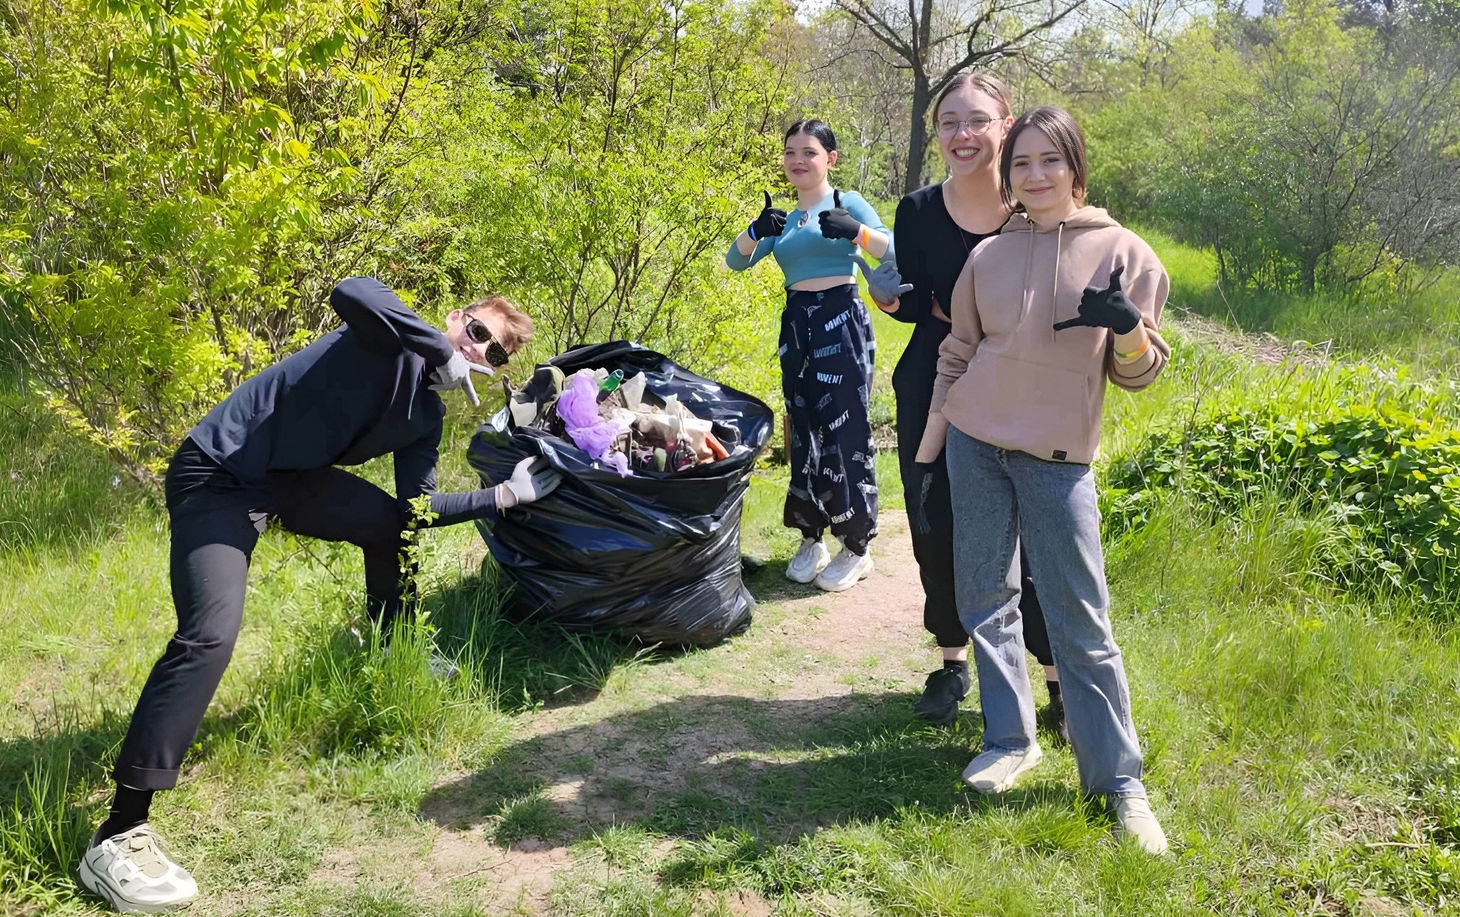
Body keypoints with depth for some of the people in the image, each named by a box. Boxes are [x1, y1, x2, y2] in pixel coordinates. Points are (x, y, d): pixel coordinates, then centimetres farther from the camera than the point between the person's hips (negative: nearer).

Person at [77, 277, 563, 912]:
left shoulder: (426, 416, 8)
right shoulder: (392, 342, -15)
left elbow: (417, 511, 11)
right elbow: (349, 293, -39)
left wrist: (507, 495, 7)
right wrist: (442, 351, -30)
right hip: (220, 473, -9)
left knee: (391, 523, 17)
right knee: (210, 634, -23)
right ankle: (118, 836, -21)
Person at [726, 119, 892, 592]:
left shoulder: (847, 203, 0)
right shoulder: (783, 219, 15)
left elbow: (896, 252, -12)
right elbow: (736, 261, 5)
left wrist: (857, 232, -30)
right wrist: (756, 231, -15)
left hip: (841, 322, -5)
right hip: (796, 327, 6)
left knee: (844, 433, -5)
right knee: (804, 433, 8)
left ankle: (857, 548, 5)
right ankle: (811, 538, 19)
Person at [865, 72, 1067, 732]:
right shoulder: (918, 211, -2)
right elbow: (917, 309, -1)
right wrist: (888, 294, -23)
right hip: (932, 391, 3)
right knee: (937, 532, 9)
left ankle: (1061, 681, 13)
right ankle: (952, 664, 29)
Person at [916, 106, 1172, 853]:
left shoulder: (1122, 252, -1)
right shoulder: (989, 255, 5)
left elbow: (1138, 372, 1)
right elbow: (956, 355, 11)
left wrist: (1129, 327, -21)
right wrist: (927, 450, 9)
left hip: (1057, 457, -3)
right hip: (973, 445, 3)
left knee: (1081, 619, -4)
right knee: (985, 598, 5)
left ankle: (1118, 778, 4)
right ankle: (1011, 740, 19)